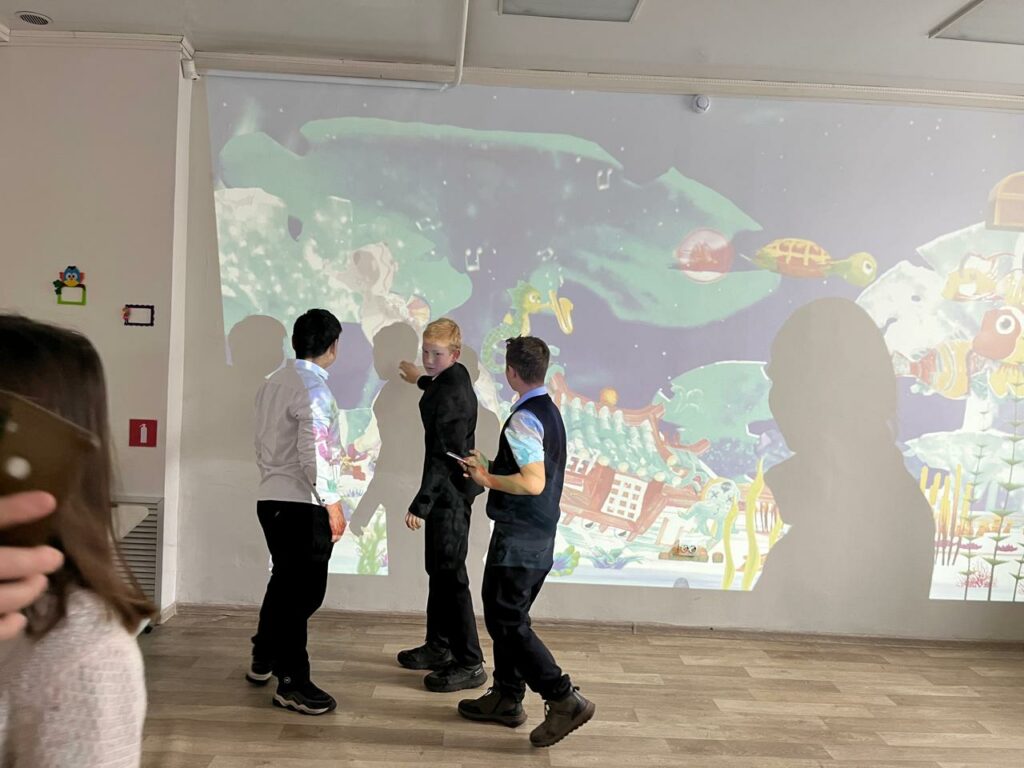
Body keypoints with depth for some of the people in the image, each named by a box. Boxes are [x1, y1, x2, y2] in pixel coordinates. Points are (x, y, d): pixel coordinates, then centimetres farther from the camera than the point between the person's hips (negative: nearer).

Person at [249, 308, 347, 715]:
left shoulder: (273, 383, 11)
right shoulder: (313, 388, -16)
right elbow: (313, 453, -22)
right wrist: (332, 502, -16)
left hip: (271, 498, 9)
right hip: (304, 503, -9)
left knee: (285, 580, 23)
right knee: (303, 590, 0)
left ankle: (263, 659, 40)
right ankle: (292, 683, 9)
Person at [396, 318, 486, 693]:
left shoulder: (451, 395, -22)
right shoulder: (455, 375, 8)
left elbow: (444, 455, -25)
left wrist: (420, 504, -25)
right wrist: (421, 381, 51)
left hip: (449, 493, -11)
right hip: (450, 490, 11)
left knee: (451, 574, -4)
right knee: (437, 568, 18)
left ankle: (470, 664, 4)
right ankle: (438, 647, 32)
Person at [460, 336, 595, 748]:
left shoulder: (523, 419, -19)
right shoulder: (549, 412, 11)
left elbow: (534, 483, -27)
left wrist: (487, 479, -14)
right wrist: (492, 468, 14)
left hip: (518, 539, -10)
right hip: (540, 535, 10)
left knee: (506, 621, -1)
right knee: (507, 617, 18)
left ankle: (564, 699, 0)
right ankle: (506, 698, 29)